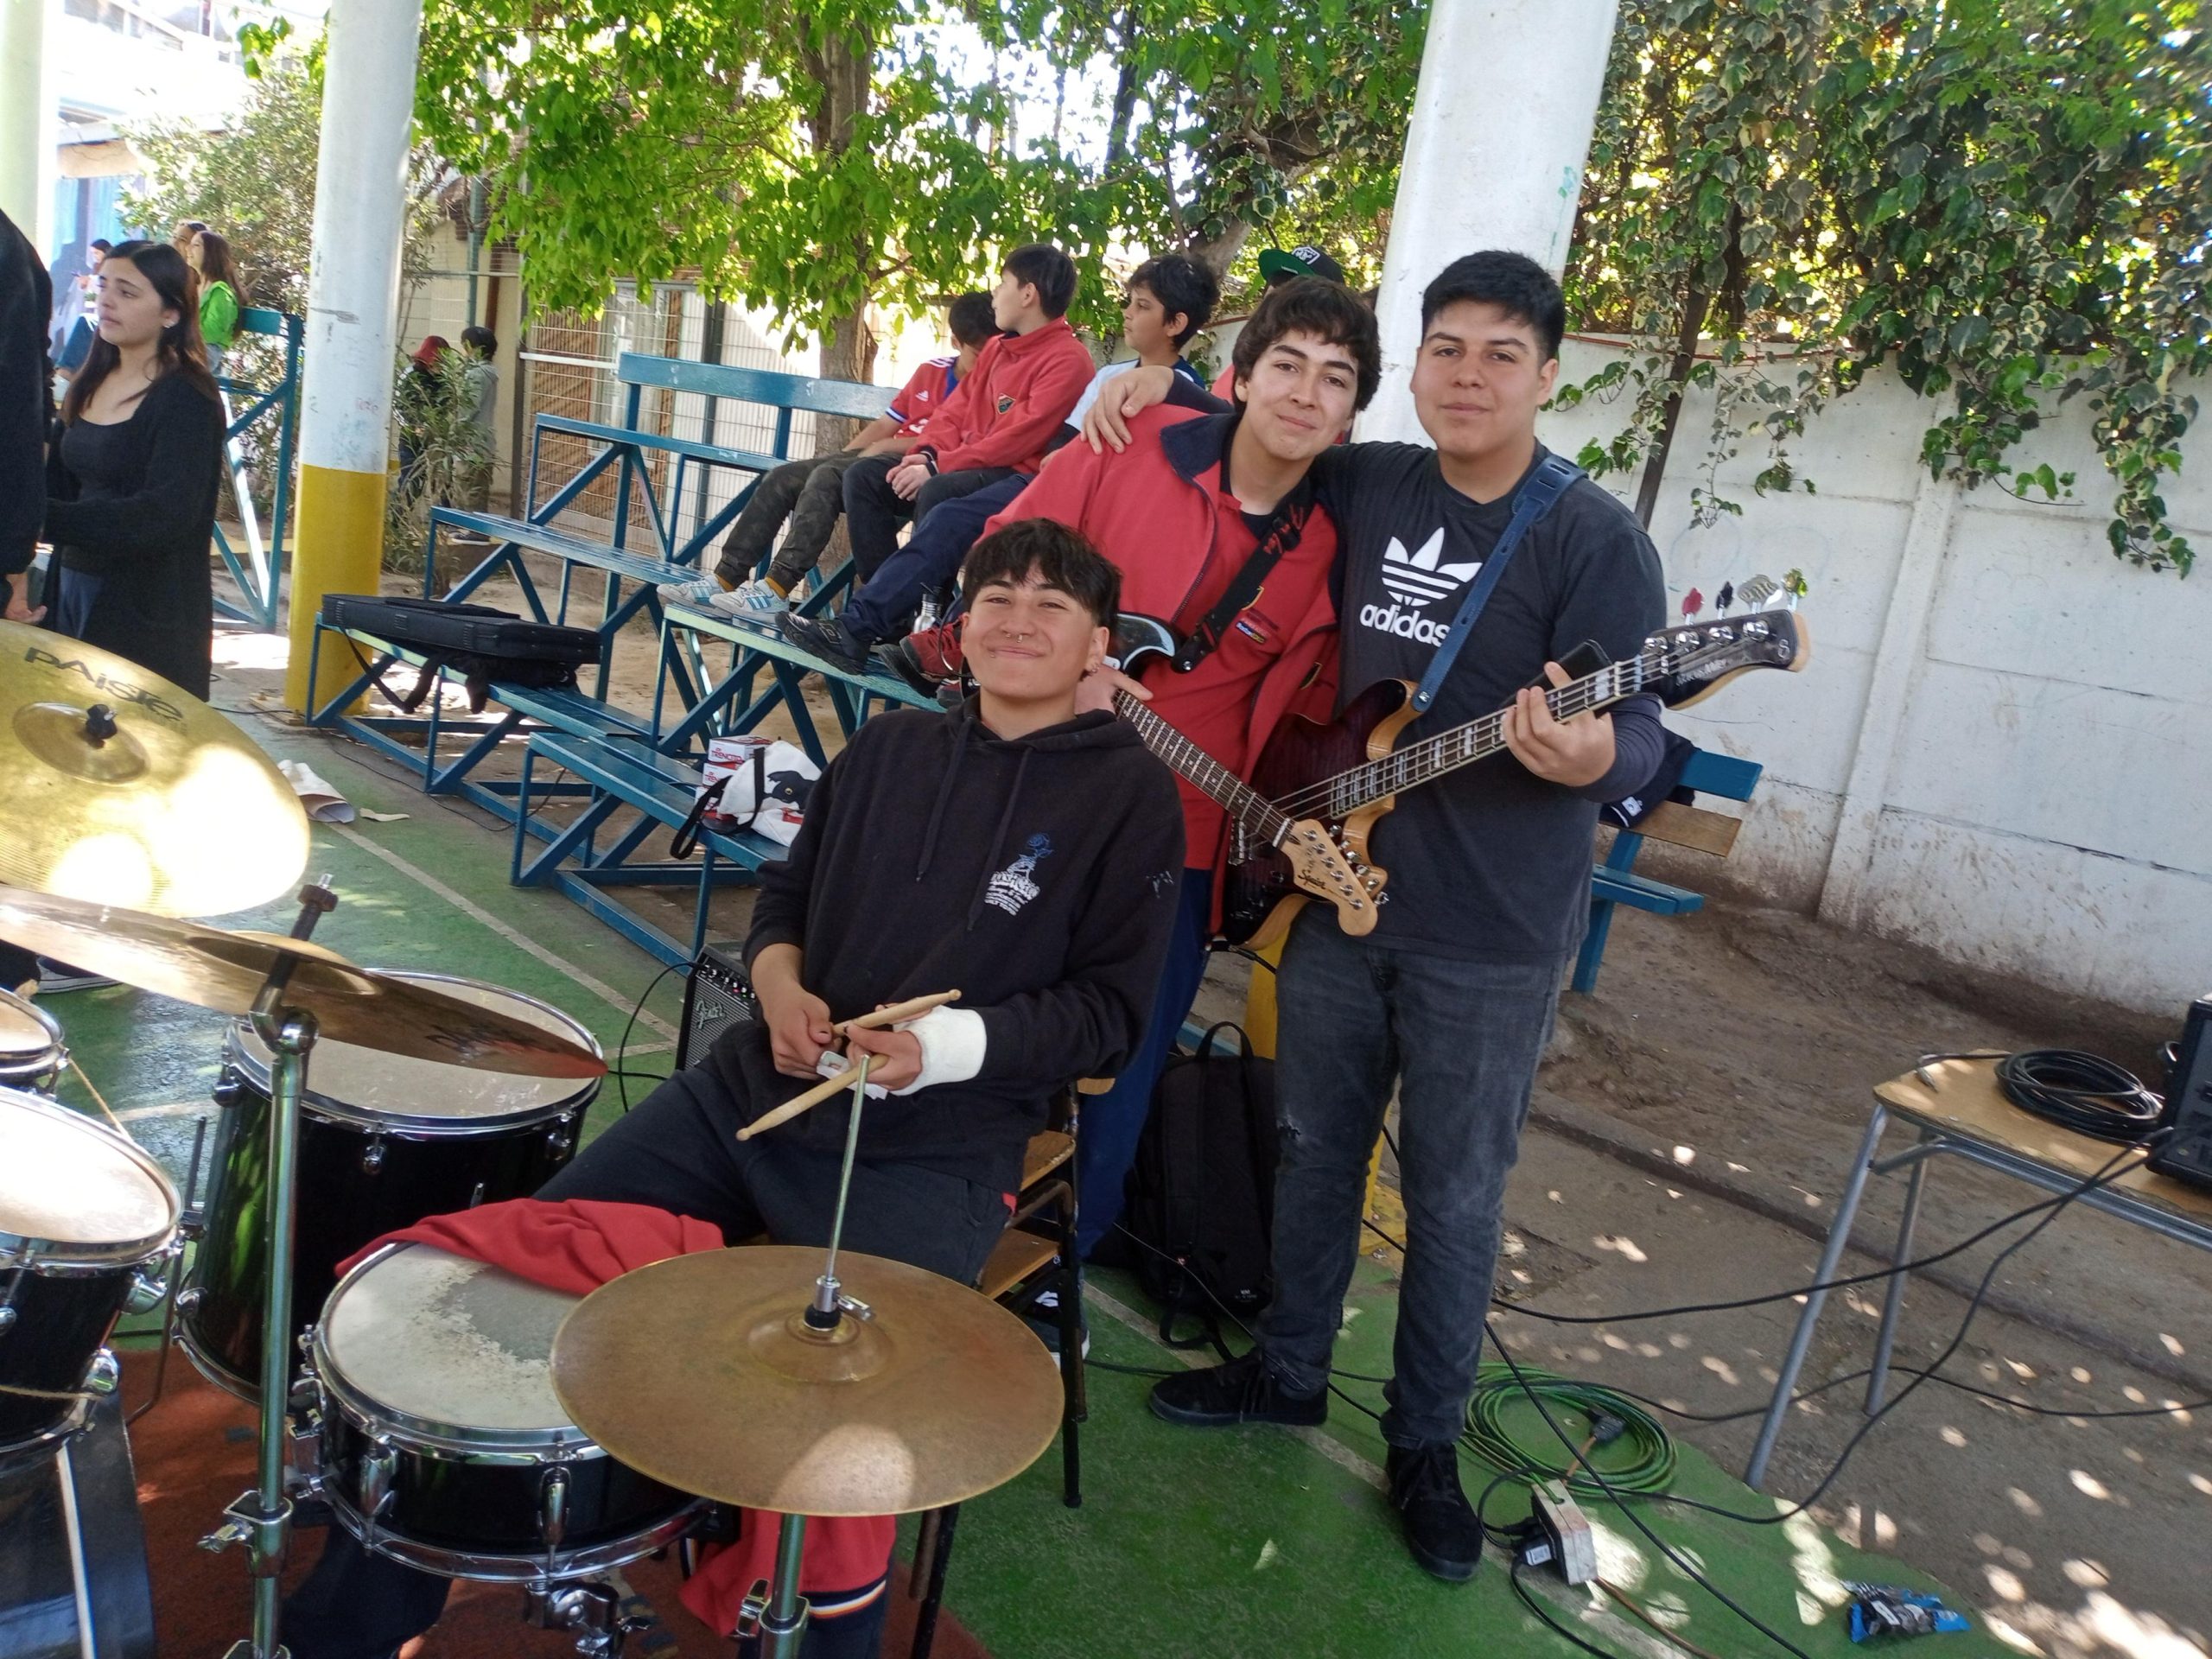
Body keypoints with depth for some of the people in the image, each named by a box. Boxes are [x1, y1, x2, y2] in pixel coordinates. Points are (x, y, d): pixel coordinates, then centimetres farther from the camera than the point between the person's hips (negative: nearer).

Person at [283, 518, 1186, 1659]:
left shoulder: (1129, 796, -3)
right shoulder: (888, 746, 13)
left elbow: (1108, 1010, -6)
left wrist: (945, 1045, -20)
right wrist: (781, 986, -3)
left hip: (934, 1154, -5)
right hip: (759, 1083, 5)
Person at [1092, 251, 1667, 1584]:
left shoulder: (1594, 537, -11)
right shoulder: (1369, 484, 5)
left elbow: (1640, 732, -16)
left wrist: (1596, 754, -40)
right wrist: (1163, 389, 3)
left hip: (1494, 938, -5)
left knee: (1456, 1197, 9)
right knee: (1314, 1152, 18)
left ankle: (1428, 1443, 29)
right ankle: (1289, 1372, 40)